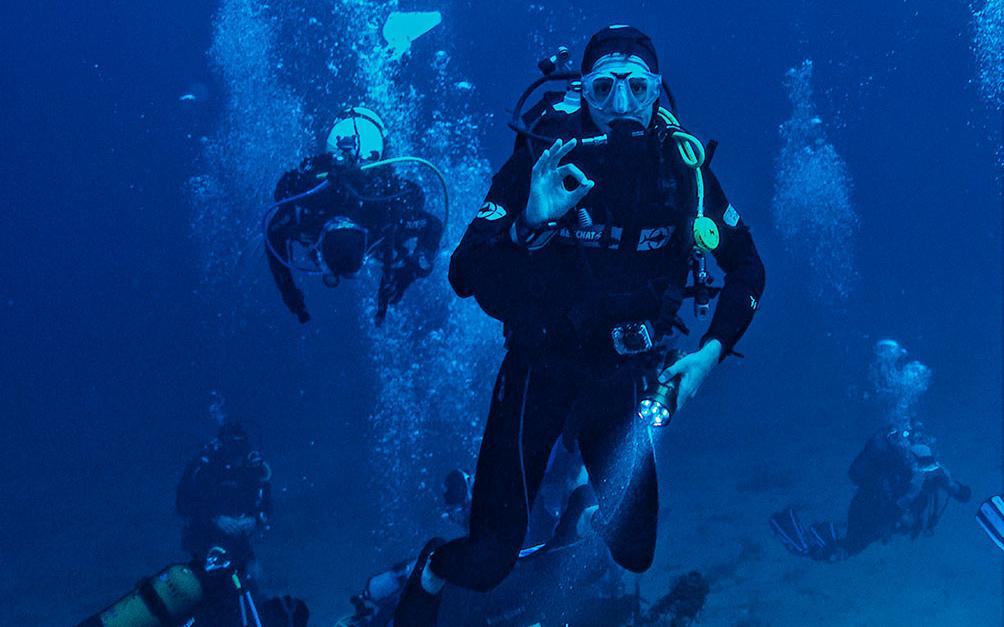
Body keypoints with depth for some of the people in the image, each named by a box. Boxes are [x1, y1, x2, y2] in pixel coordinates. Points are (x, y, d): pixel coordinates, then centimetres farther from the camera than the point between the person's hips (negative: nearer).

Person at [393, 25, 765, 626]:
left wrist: (710, 352, -6)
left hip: (624, 376, 3)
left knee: (633, 554, 4)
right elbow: (464, 275, -20)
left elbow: (747, 267, 5)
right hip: (541, 368, -3)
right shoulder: (545, 158, -16)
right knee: (488, 563, -6)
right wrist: (531, 223, -35)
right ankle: (433, 570, 31)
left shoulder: (684, 165, -8)